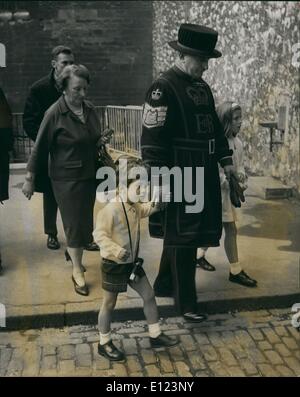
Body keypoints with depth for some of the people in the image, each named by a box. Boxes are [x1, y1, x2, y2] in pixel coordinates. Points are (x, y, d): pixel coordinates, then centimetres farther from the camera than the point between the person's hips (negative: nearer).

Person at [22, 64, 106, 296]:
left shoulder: (90, 109, 0)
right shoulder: (55, 113, -15)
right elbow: (40, 147, -9)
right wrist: (30, 179, -6)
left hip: (90, 175, 5)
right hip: (67, 178, -5)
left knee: (86, 221, 13)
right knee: (75, 223, 1)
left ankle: (72, 252, 40)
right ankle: (77, 271, 16)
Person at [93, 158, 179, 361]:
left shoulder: (133, 205, 1)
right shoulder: (111, 209, -26)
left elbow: (141, 211, 25)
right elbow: (99, 235, -26)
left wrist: (153, 206, 6)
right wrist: (117, 251, -37)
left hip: (132, 263, 8)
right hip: (114, 265, -8)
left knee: (149, 295, 13)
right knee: (109, 304, 8)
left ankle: (156, 335, 28)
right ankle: (105, 343, 26)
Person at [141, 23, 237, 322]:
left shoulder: (202, 86, 13)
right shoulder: (163, 88, -13)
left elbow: (215, 126, 21)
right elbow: (152, 138, -17)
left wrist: (225, 159, 15)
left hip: (204, 174, 8)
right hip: (180, 177, -8)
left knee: (180, 235, 18)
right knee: (183, 237, 1)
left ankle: (164, 284, 36)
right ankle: (186, 303, 15)